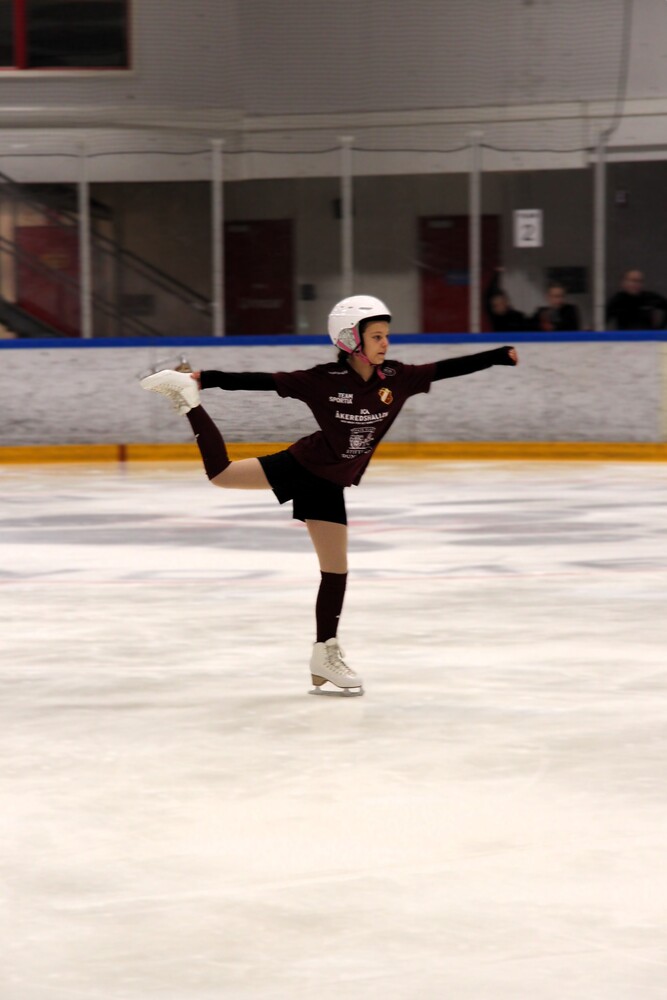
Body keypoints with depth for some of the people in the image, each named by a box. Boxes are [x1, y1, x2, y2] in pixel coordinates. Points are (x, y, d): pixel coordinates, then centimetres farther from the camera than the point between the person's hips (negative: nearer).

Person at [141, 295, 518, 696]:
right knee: (222, 472, -16)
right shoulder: (324, 380, -18)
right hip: (301, 466, -4)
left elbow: (448, 368, -7)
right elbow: (263, 381, -18)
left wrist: (502, 355, -12)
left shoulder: (396, 378, -8)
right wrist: (207, 378, -22)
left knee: (336, 570, 8)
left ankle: (326, 655, 21)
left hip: (330, 484, 4)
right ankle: (188, 397, 7)